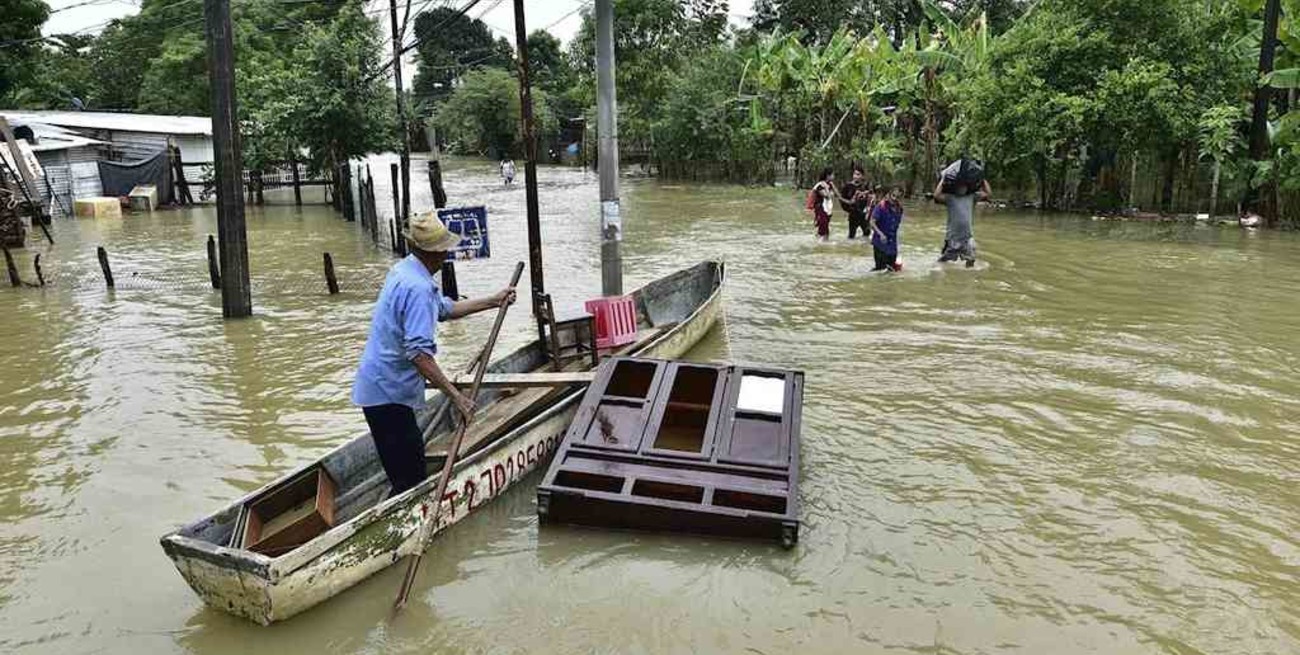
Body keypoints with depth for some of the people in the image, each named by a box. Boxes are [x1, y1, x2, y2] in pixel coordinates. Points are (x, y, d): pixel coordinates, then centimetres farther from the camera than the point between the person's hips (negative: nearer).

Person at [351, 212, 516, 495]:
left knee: (411, 471, 19)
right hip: (388, 394, -10)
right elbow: (419, 353, -31)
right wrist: (456, 396, -29)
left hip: (381, 386, 10)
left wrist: (494, 301, 21)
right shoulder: (418, 288, -23)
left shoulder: (404, 270, 9)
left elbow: (445, 309, 22)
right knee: (410, 480, -7)